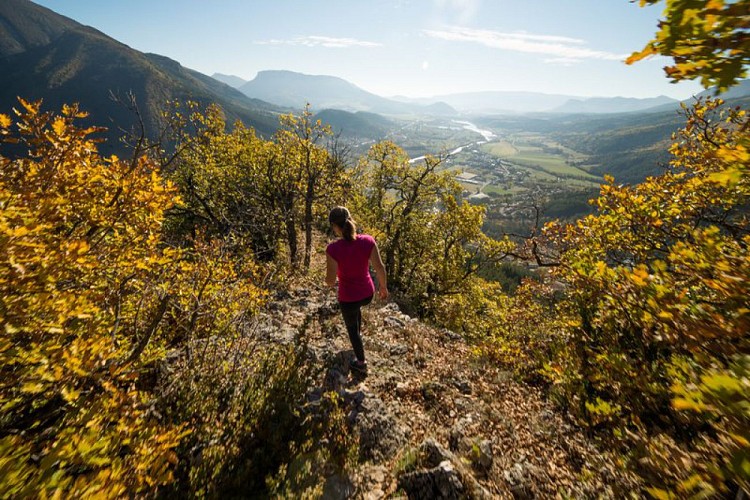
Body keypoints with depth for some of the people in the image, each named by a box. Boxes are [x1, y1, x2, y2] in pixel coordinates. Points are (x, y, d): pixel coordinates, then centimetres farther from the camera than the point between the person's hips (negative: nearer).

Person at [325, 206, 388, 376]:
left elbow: (331, 281, -19)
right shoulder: (368, 241, -19)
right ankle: (358, 331, 63)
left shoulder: (333, 249, -27)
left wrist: (327, 279, 5)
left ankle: (361, 364, 44)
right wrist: (383, 287, 6)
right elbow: (380, 268, -12)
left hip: (348, 297, -3)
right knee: (356, 308, 40)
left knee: (351, 328, 25)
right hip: (368, 293, 3)